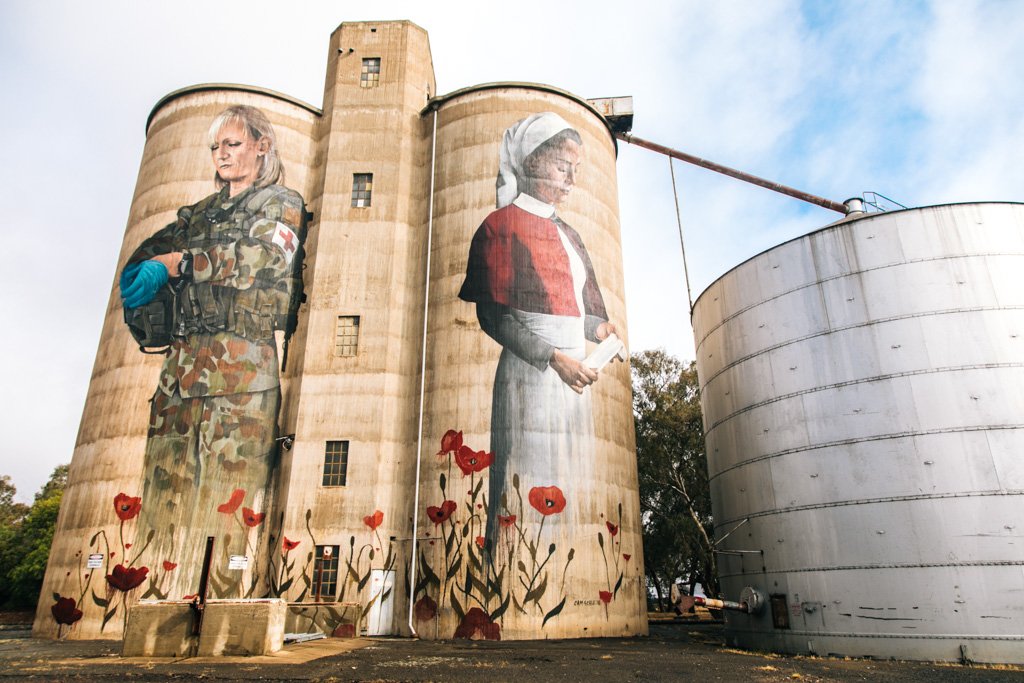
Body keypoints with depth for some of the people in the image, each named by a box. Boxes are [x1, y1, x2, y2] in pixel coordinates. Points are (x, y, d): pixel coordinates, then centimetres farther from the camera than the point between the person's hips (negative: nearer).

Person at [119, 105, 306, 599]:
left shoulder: (282, 204, 11)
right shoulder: (201, 212, 27)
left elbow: (259, 259, -3)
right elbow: (148, 252, 19)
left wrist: (177, 263, -3)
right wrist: (144, 274, -2)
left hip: (243, 363, -5)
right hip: (183, 362, 6)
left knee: (234, 481, -10)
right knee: (169, 478, 0)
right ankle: (163, 603, 4)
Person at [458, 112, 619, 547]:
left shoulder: (566, 233, 21)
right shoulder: (503, 224, -2)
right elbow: (493, 315, -10)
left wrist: (597, 327, 2)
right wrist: (553, 357, -19)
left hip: (573, 372, 8)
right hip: (530, 371, -8)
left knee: (569, 486, 8)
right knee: (531, 486, -6)